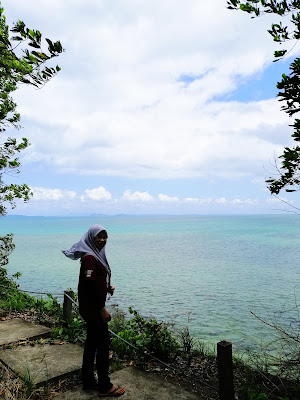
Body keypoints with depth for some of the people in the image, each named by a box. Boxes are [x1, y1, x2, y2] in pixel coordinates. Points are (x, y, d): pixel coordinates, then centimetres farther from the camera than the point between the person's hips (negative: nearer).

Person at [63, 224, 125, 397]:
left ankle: (88, 381, 31)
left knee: (92, 342, 17)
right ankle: (105, 387, 14)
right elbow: (90, 285, -24)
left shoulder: (97, 254, 10)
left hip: (93, 307, 10)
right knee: (103, 343, 0)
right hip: (93, 307, -10)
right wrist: (102, 309, -20)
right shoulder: (89, 258, -20)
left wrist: (108, 287, 3)